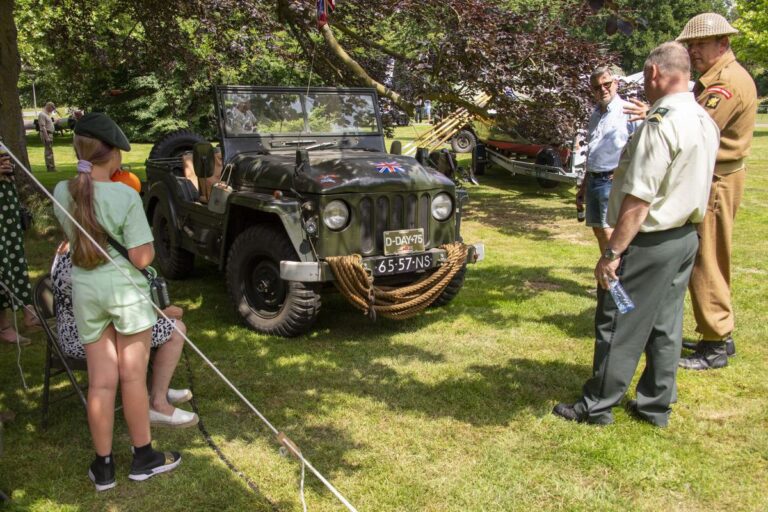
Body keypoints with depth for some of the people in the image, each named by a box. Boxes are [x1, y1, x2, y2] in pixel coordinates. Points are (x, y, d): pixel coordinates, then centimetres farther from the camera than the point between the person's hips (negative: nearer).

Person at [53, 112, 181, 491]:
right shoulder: (126, 196, -16)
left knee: (100, 382, 12)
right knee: (132, 376, 10)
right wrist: (147, 240, 5)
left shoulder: (62, 193, -2)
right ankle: (143, 457, 25)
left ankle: (103, 466, 22)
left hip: (84, 290, 4)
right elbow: (142, 258, -17)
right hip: (125, 289, -4)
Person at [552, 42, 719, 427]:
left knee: (619, 326, 2)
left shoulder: (660, 124, -22)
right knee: (666, 326, 15)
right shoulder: (705, 121, 7)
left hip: (649, 241, -9)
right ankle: (656, 405, 26)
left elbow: (638, 202, -24)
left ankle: (597, 406, 14)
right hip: (686, 236, 9)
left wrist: (612, 253, -20)